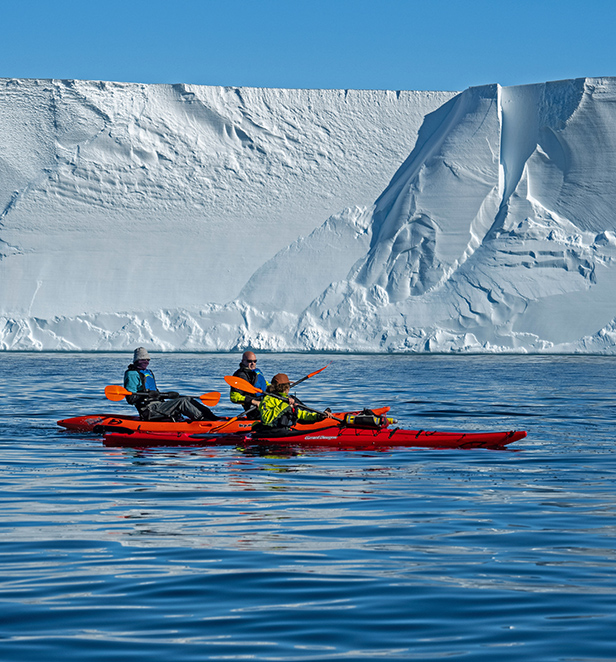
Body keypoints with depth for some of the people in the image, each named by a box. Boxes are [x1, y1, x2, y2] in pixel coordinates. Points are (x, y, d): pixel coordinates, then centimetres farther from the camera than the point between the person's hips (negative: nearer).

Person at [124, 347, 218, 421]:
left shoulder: (149, 373, 26)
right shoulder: (132, 374, -5)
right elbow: (131, 399, -15)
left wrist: (167, 395, 12)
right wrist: (148, 394, -25)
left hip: (157, 405, 9)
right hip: (149, 410, -9)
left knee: (188, 400, -3)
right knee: (182, 402, -21)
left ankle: (213, 417, -13)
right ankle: (205, 420, -25)